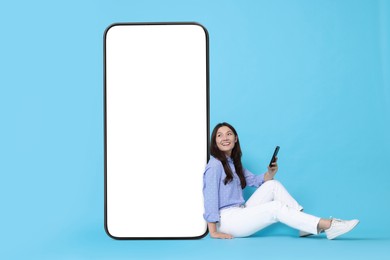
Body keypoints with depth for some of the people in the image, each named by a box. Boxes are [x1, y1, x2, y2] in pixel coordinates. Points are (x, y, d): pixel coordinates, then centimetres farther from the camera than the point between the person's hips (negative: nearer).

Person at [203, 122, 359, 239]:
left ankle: (305, 226, -7)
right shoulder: (215, 165, -11)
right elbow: (210, 199, -18)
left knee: (273, 185, -1)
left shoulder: (233, 163, 17)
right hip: (226, 219, -9)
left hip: (240, 213, 9)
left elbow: (255, 181, 17)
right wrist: (214, 232, -23)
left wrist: (270, 173, -5)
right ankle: (328, 226, -20)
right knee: (277, 207, -19)